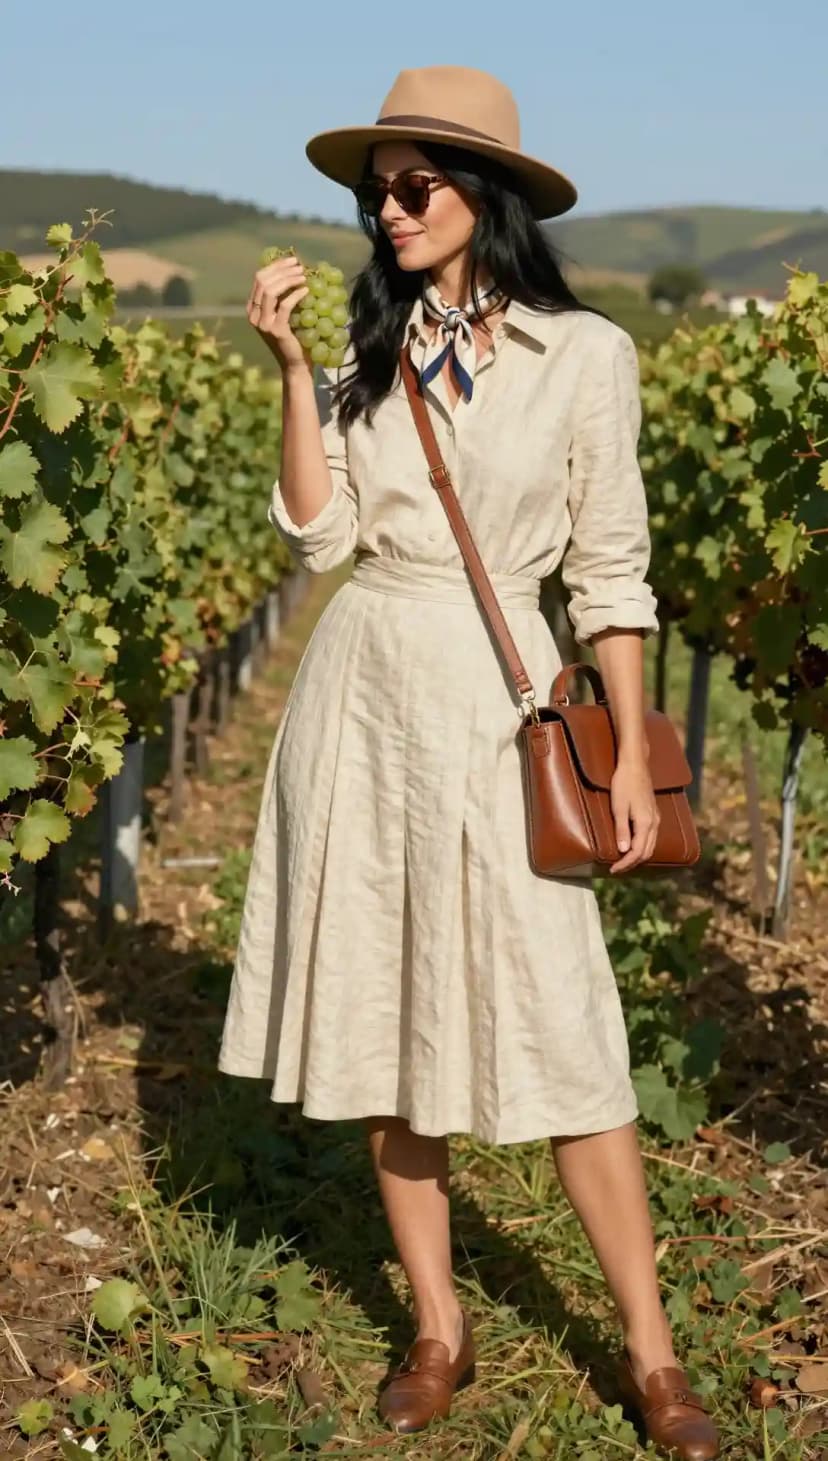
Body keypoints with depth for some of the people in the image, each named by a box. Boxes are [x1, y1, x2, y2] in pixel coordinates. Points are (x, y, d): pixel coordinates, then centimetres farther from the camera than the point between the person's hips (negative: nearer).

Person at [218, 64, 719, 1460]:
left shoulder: (584, 353, -4)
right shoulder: (370, 350, 7)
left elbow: (610, 572, -2)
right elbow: (319, 535, -1)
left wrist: (631, 761, -5)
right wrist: (291, 369, -8)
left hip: (493, 704, -4)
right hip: (358, 692, 4)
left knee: (557, 1033, -4)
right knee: (381, 1019, 8)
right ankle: (438, 1330, 21)